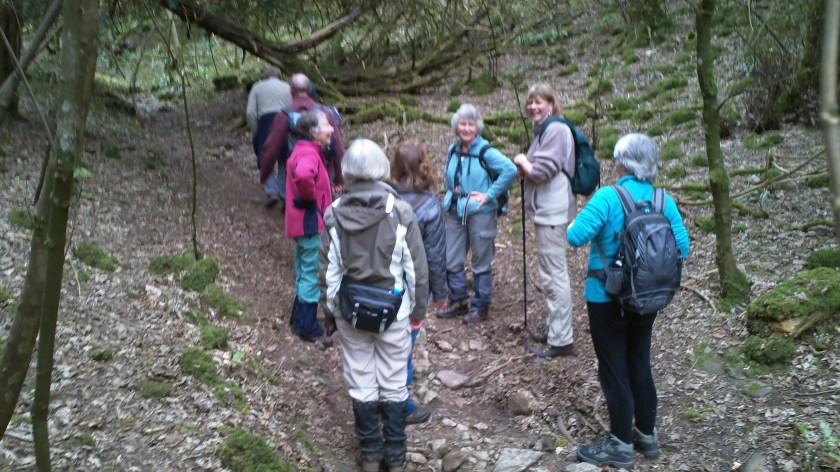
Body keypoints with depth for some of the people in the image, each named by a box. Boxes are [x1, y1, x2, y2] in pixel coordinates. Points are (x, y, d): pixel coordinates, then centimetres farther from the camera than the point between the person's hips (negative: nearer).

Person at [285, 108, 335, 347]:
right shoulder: (309, 154, -21)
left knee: (304, 274, 20)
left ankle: (300, 320, 33)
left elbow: (296, 171, 30)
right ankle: (308, 328, 12)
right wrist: (310, 196, -25)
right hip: (311, 222, -10)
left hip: (302, 222, 10)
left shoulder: (303, 150, 10)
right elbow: (303, 175, -44)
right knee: (313, 276, 1)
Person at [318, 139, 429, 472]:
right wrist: (418, 308, 6)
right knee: (393, 384, 11)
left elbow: (327, 270, -3)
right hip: (393, 310, -1)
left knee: (361, 383, 14)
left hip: (350, 310, 1)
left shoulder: (334, 214, -9)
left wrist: (329, 310, 10)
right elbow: (416, 268, -7)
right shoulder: (400, 212, -12)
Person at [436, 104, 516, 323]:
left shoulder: (485, 151, -13)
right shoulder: (453, 150, 7)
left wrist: (490, 194, -20)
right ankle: (458, 300, 28)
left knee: (481, 262, 5)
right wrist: (451, 193, 11)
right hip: (455, 212, 7)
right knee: (452, 260, 12)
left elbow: (510, 170, -23)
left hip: (480, 213, -7)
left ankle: (481, 306, 18)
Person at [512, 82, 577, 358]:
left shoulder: (556, 130, -14)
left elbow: (540, 172, -21)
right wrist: (525, 166, -2)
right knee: (552, 275, 18)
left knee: (554, 276, -6)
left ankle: (561, 340, 0)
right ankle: (554, 330, 30)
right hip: (546, 211, 11)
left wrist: (522, 161, -3)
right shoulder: (544, 131, 17)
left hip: (552, 213, -11)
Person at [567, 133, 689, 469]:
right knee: (639, 364, 19)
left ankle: (621, 445, 16)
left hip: (608, 297, -5)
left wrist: (574, 224, -1)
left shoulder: (608, 197, -18)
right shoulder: (664, 201, -3)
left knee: (614, 369, 6)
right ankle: (647, 436, 31)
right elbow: (682, 248, -3)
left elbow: (575, 237, -23)